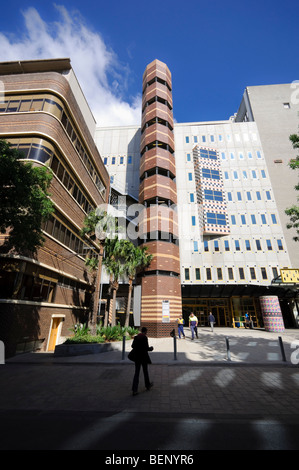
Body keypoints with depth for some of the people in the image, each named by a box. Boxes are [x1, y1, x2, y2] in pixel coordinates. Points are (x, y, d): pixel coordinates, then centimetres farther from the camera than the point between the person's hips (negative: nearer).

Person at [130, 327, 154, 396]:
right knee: (145, 371, 16)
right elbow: (146, 348, -19)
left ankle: (134, 389, 4)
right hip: (144, 356, -4)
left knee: (136, 372, 8)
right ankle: (148, 385, 35)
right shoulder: (145, 337, -17)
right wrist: (151, 348, 1)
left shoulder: (136, 337, 0)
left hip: (137, 357, 4)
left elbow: (132, 346, 5)